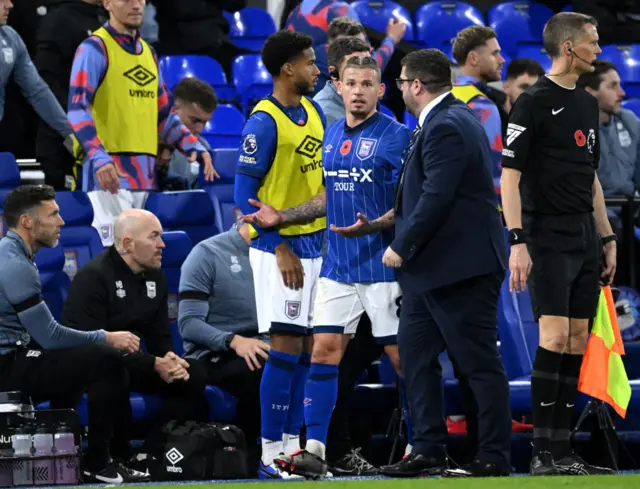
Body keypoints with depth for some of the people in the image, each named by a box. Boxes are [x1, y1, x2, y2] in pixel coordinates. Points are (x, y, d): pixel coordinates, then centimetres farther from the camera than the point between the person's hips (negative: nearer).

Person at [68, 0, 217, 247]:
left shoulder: (148, 52, 19)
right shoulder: (95, 49, -5)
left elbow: (163, 115, 24)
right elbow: (78, 109, -15)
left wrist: (193, 146, 7)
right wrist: (98, 157, -29)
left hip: (145, 172, 7)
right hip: (109, 171, -7)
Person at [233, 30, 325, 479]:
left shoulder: (314, 113, 9)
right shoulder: (264, 122, -14)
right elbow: (245, 194, -14)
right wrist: (279, 248, -17)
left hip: (314, 244, 8)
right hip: (281, 248, -8)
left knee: (306, 348, 9)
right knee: (286, 348, -9)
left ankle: (292, 444, 16)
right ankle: (270, 455, -5)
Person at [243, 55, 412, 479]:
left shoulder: (396, 136, -9)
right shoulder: (332, 135, 12)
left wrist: (373, 226, -28)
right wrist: (282, 217, 13)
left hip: (382, 266, -6)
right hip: (338, 266, 6)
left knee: (401, 356, -2)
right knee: (324, 350, 0)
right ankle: (315, 449, 0)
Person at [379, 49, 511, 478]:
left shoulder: (446, 128, -19)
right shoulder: (452, 118, 14)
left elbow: (436, 198, -25)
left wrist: (402, 248, -16)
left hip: (459, 266, -11)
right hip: (433, 266, 11)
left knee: (479, 363, -3)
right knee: (415, 351, 11)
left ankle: (495, 458, 2)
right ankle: (428, 450, 14)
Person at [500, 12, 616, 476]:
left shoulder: (587, 104, 16)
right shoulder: (533, 103, -8)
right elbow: (510, 176, -11)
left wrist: (607, 237, 18)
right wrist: (517, 242, -18)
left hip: (586, 238, 8)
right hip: (548, 238, -8)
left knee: (578, 342, 5)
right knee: (555, 336, -13)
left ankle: (561, 450, 8)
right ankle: (543, 452, -11)